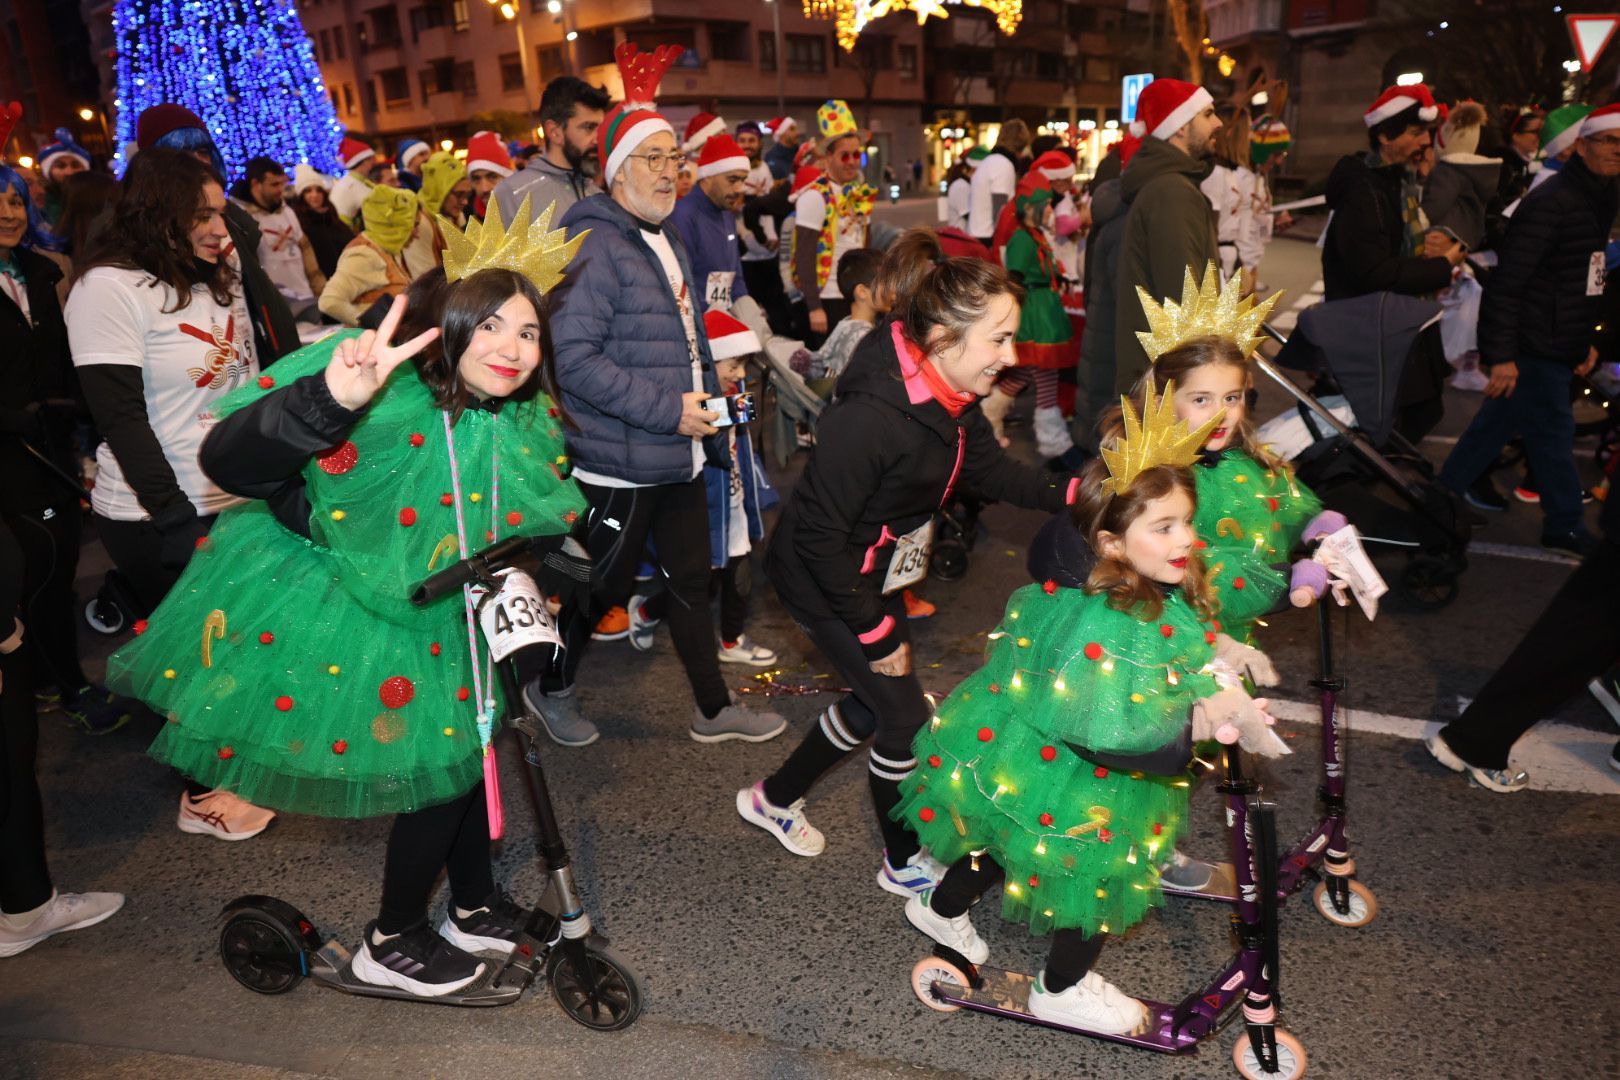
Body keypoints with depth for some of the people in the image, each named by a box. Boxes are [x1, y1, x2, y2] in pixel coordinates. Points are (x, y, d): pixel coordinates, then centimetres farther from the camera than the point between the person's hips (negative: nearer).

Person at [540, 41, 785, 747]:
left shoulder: (667, 240, 14)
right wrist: (667, 410, -24)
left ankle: (714, 709, 29)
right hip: (621, 463, -8)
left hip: (681, 453, 9)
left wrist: (707, 405, 14)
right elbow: (573, 356, -25)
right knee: (603, 587, 8)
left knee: (691, 580, 16)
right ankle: (551, 688, 34)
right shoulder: (593, 245, -16)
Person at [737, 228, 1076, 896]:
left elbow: (992, 470, 5)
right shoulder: (870, 415, -34)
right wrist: (876, 631, -22)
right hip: (824, 582, -9)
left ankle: (773, 798, 43)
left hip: (874, 573, 9)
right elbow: (821, 538, -28)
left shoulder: (948, 395, -8)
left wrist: (1075, 493, -8)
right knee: (905, 716, 1)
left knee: (873, 701, 20)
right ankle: (903, 864, 27)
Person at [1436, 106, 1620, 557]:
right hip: (1532, 349, -9)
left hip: (1556, 346, 9)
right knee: (1552, 434, 1)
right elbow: (1507, 281, -23)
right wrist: (1501, 355, -25)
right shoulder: (1551, 202, -18)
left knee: (1497, 423, 15)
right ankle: (1566, 528, 14)